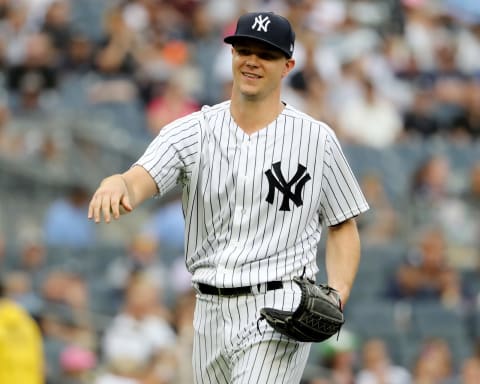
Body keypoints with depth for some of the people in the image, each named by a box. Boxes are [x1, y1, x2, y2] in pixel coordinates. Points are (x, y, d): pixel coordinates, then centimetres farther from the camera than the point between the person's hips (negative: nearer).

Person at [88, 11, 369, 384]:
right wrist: (117, 185, -41)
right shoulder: (191, 132, 2)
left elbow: (342, 226, 8)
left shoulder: (317, 140, 0)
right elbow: (140, 181, -15)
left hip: (279, 312, -4)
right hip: (212, 312, 4)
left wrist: (337, 295, -10)